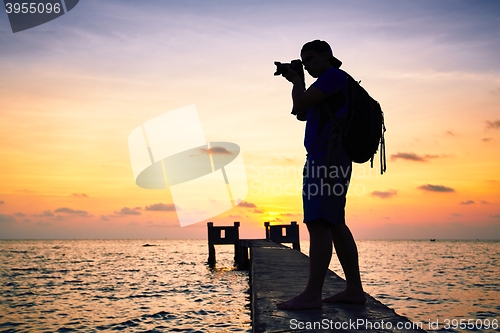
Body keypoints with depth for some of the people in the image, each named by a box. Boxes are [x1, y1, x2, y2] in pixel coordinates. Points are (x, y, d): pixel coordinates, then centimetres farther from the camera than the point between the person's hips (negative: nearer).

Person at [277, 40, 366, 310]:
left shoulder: (334, 75, -3)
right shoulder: (330, 85, 27)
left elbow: (300, 104, -14)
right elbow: (302, 114, 30)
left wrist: (296, 81, 5)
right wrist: (297, 81, 21)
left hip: (327, 157, -11)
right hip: (330, 160, 11)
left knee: (318, 223, -16)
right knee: (334, 225, 8)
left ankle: (312, 294, -18)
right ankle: (354, 289, 11)